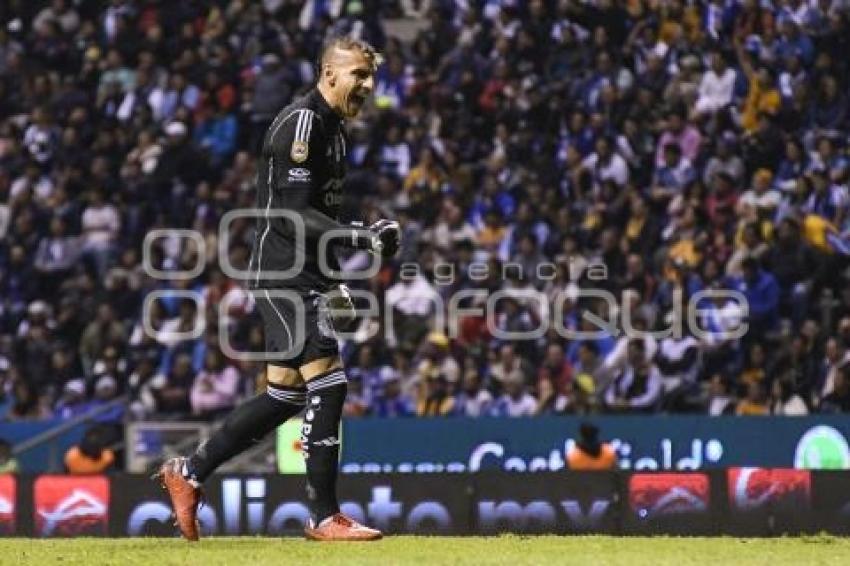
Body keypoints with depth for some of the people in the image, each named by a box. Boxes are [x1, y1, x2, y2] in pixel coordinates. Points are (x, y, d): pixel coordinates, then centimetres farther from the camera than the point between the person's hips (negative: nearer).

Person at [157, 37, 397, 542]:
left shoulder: (331, 127, 16)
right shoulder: (302, 122, -15)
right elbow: (294, 216, -22)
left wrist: (332, 280, 21)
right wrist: (363, 240, -28)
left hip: (305, 276, 10)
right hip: (287, 275, -10)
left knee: (285, 396, 13)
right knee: (328, 385, -13)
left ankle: (189, 473, 22)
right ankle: (325, 517, -8)